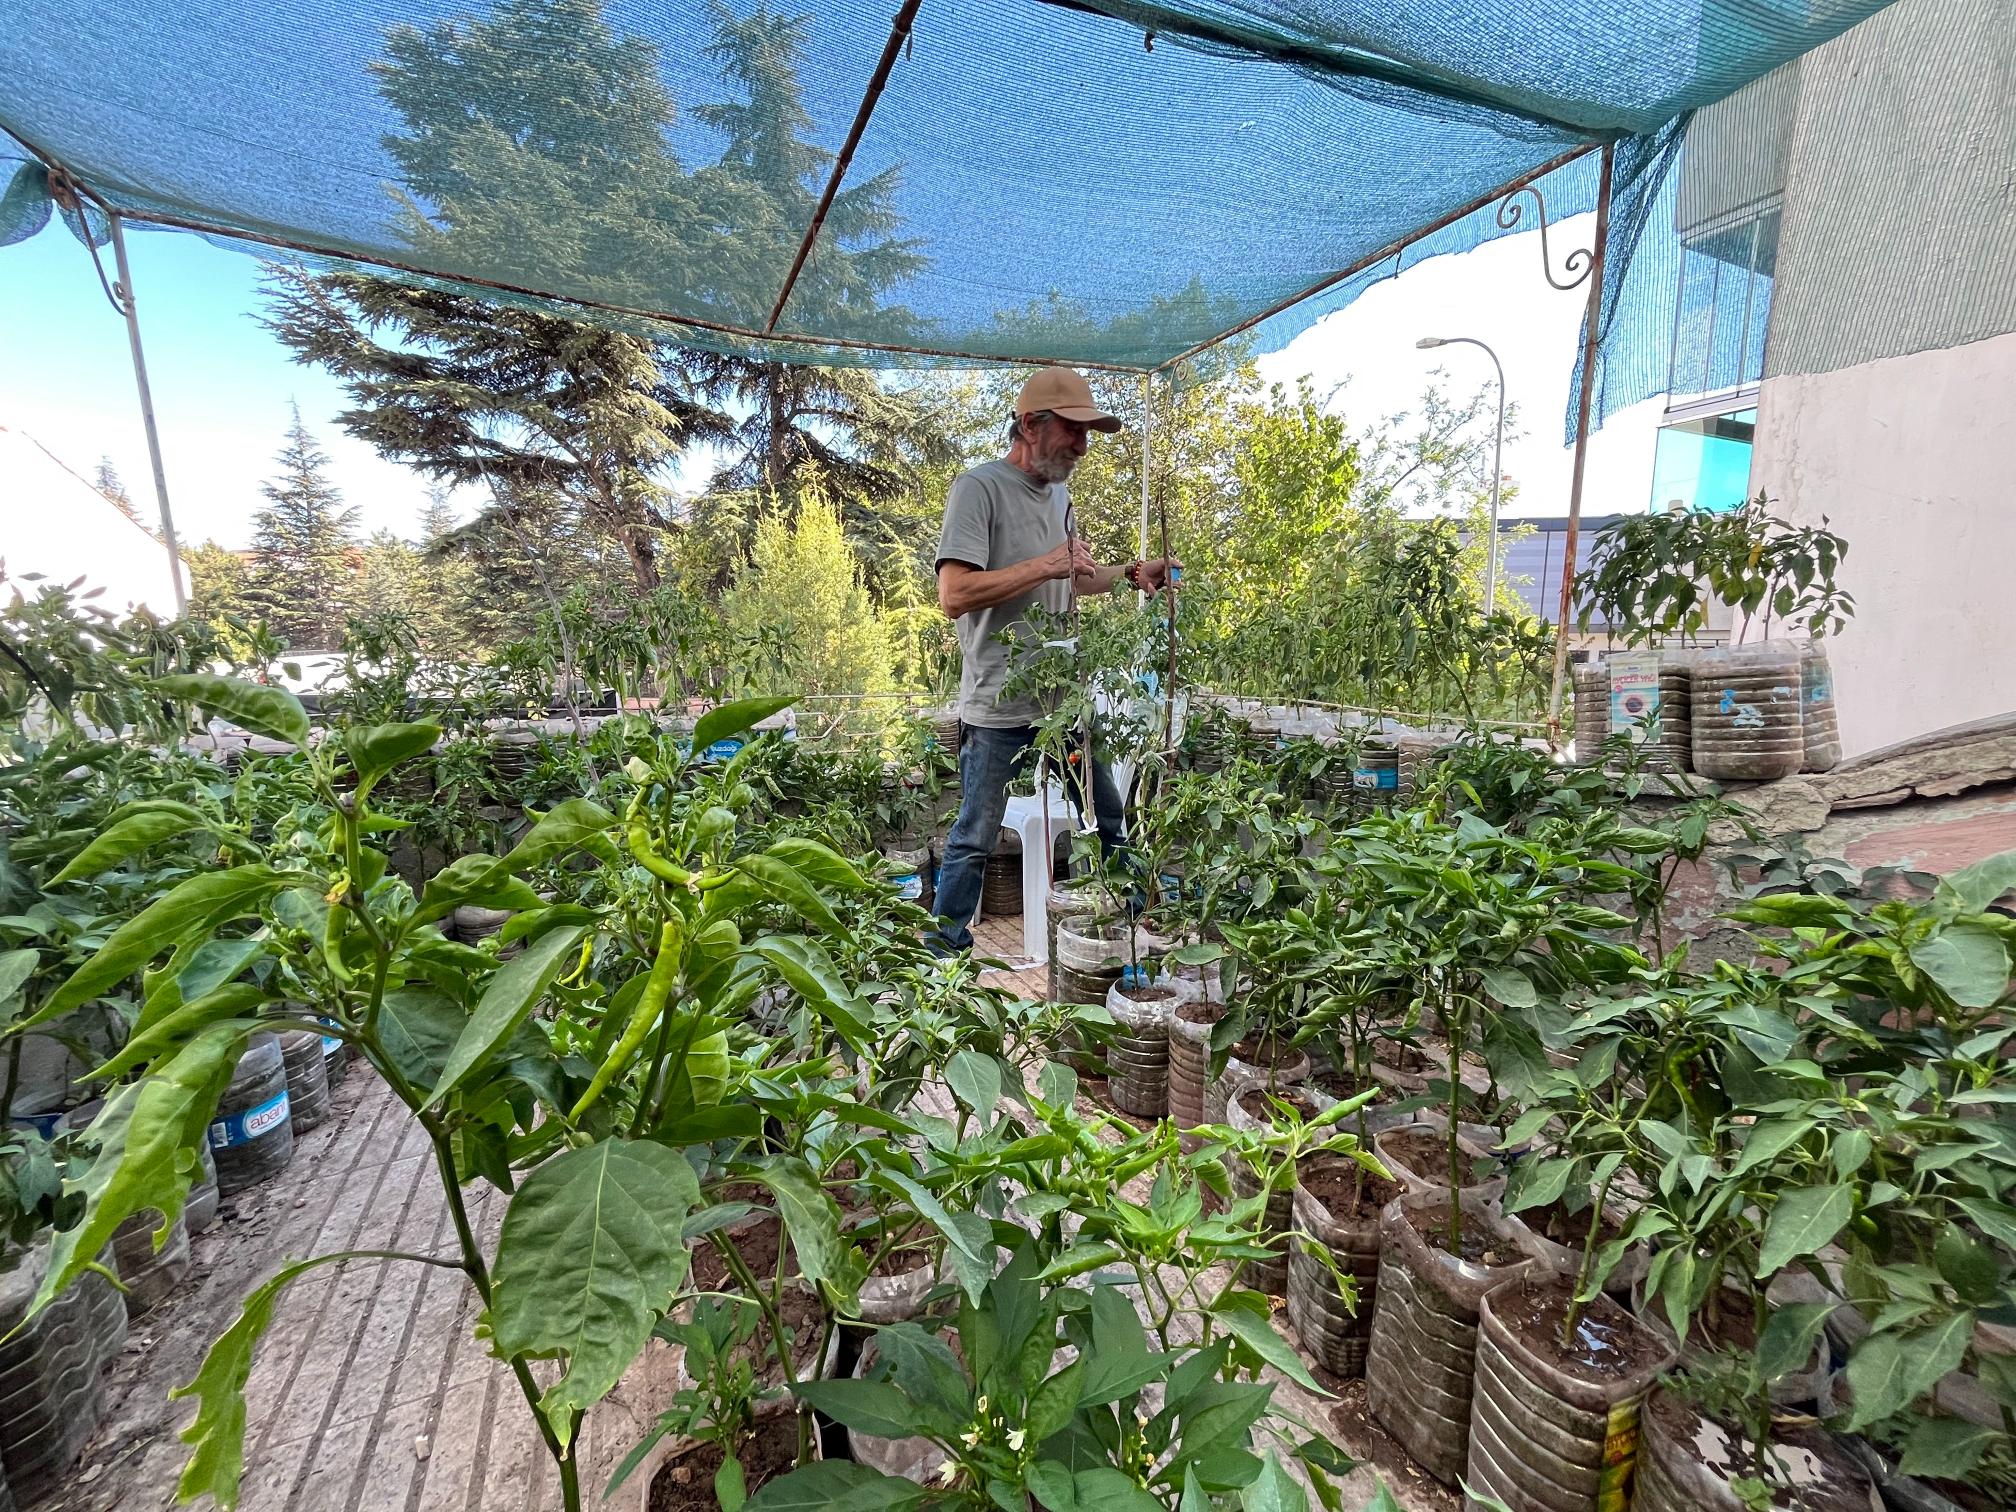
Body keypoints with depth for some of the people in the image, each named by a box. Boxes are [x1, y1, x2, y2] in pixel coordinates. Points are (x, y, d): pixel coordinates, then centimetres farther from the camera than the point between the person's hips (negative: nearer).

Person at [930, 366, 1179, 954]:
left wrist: (1131, 574, 13)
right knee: (975, 842, 4)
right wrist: (1046, 565, -20)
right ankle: (945, 956, 22)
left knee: (1108, 822, 17)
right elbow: (954, 595, -22)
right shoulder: (980, 487, -11)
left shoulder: (1059, 495, 15)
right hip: (1000, 708, -7)